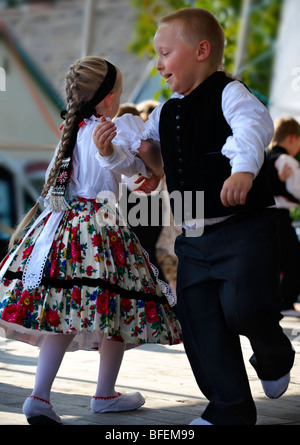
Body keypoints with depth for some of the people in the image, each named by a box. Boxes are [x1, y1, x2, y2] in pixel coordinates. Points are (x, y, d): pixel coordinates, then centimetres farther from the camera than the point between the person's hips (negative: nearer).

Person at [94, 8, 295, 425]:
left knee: (243, 306, -21)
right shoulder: (166, 113, 14)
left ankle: (274, 357, 14)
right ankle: (229, 410, 16)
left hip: (244, 228, -7)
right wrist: (112, 151, 0)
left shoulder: (228, 93, -9)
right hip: (193, 238, 7)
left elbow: (255, 124, -29)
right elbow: (140, 153, 23)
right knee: (200, 323, 4)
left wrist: (244, 170, -49)